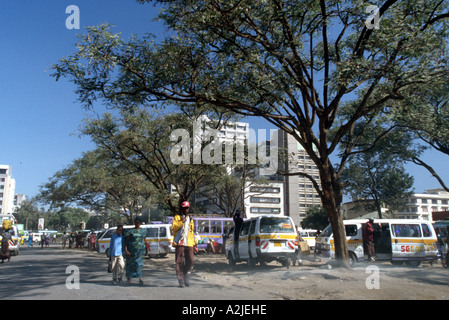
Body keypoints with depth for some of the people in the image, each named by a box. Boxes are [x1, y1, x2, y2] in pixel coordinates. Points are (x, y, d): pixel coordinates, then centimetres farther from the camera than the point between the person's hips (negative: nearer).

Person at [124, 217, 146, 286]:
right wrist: (126, 250, -17)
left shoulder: (143, 231, 8)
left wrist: (144, 250, 15)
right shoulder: (130, 231, -4)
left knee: (139, 264, -7)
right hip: (131, 250, -2)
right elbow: (126, 241, -7)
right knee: (130, 263, 8)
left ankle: (140, 279, -13)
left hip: (140, 250, 2)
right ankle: (129, 278, 24)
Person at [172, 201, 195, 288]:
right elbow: (173, 227, -6)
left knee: (190, 261, -4)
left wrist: (193, 243, 19)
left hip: (189, 244, 4)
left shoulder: (191, 219, 22)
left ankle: (185, 274, 20)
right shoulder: (177, 217, 8)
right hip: (180, 243, -4)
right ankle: (180, 280, 4)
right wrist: (181, 222, -16)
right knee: (179, 262, -4)